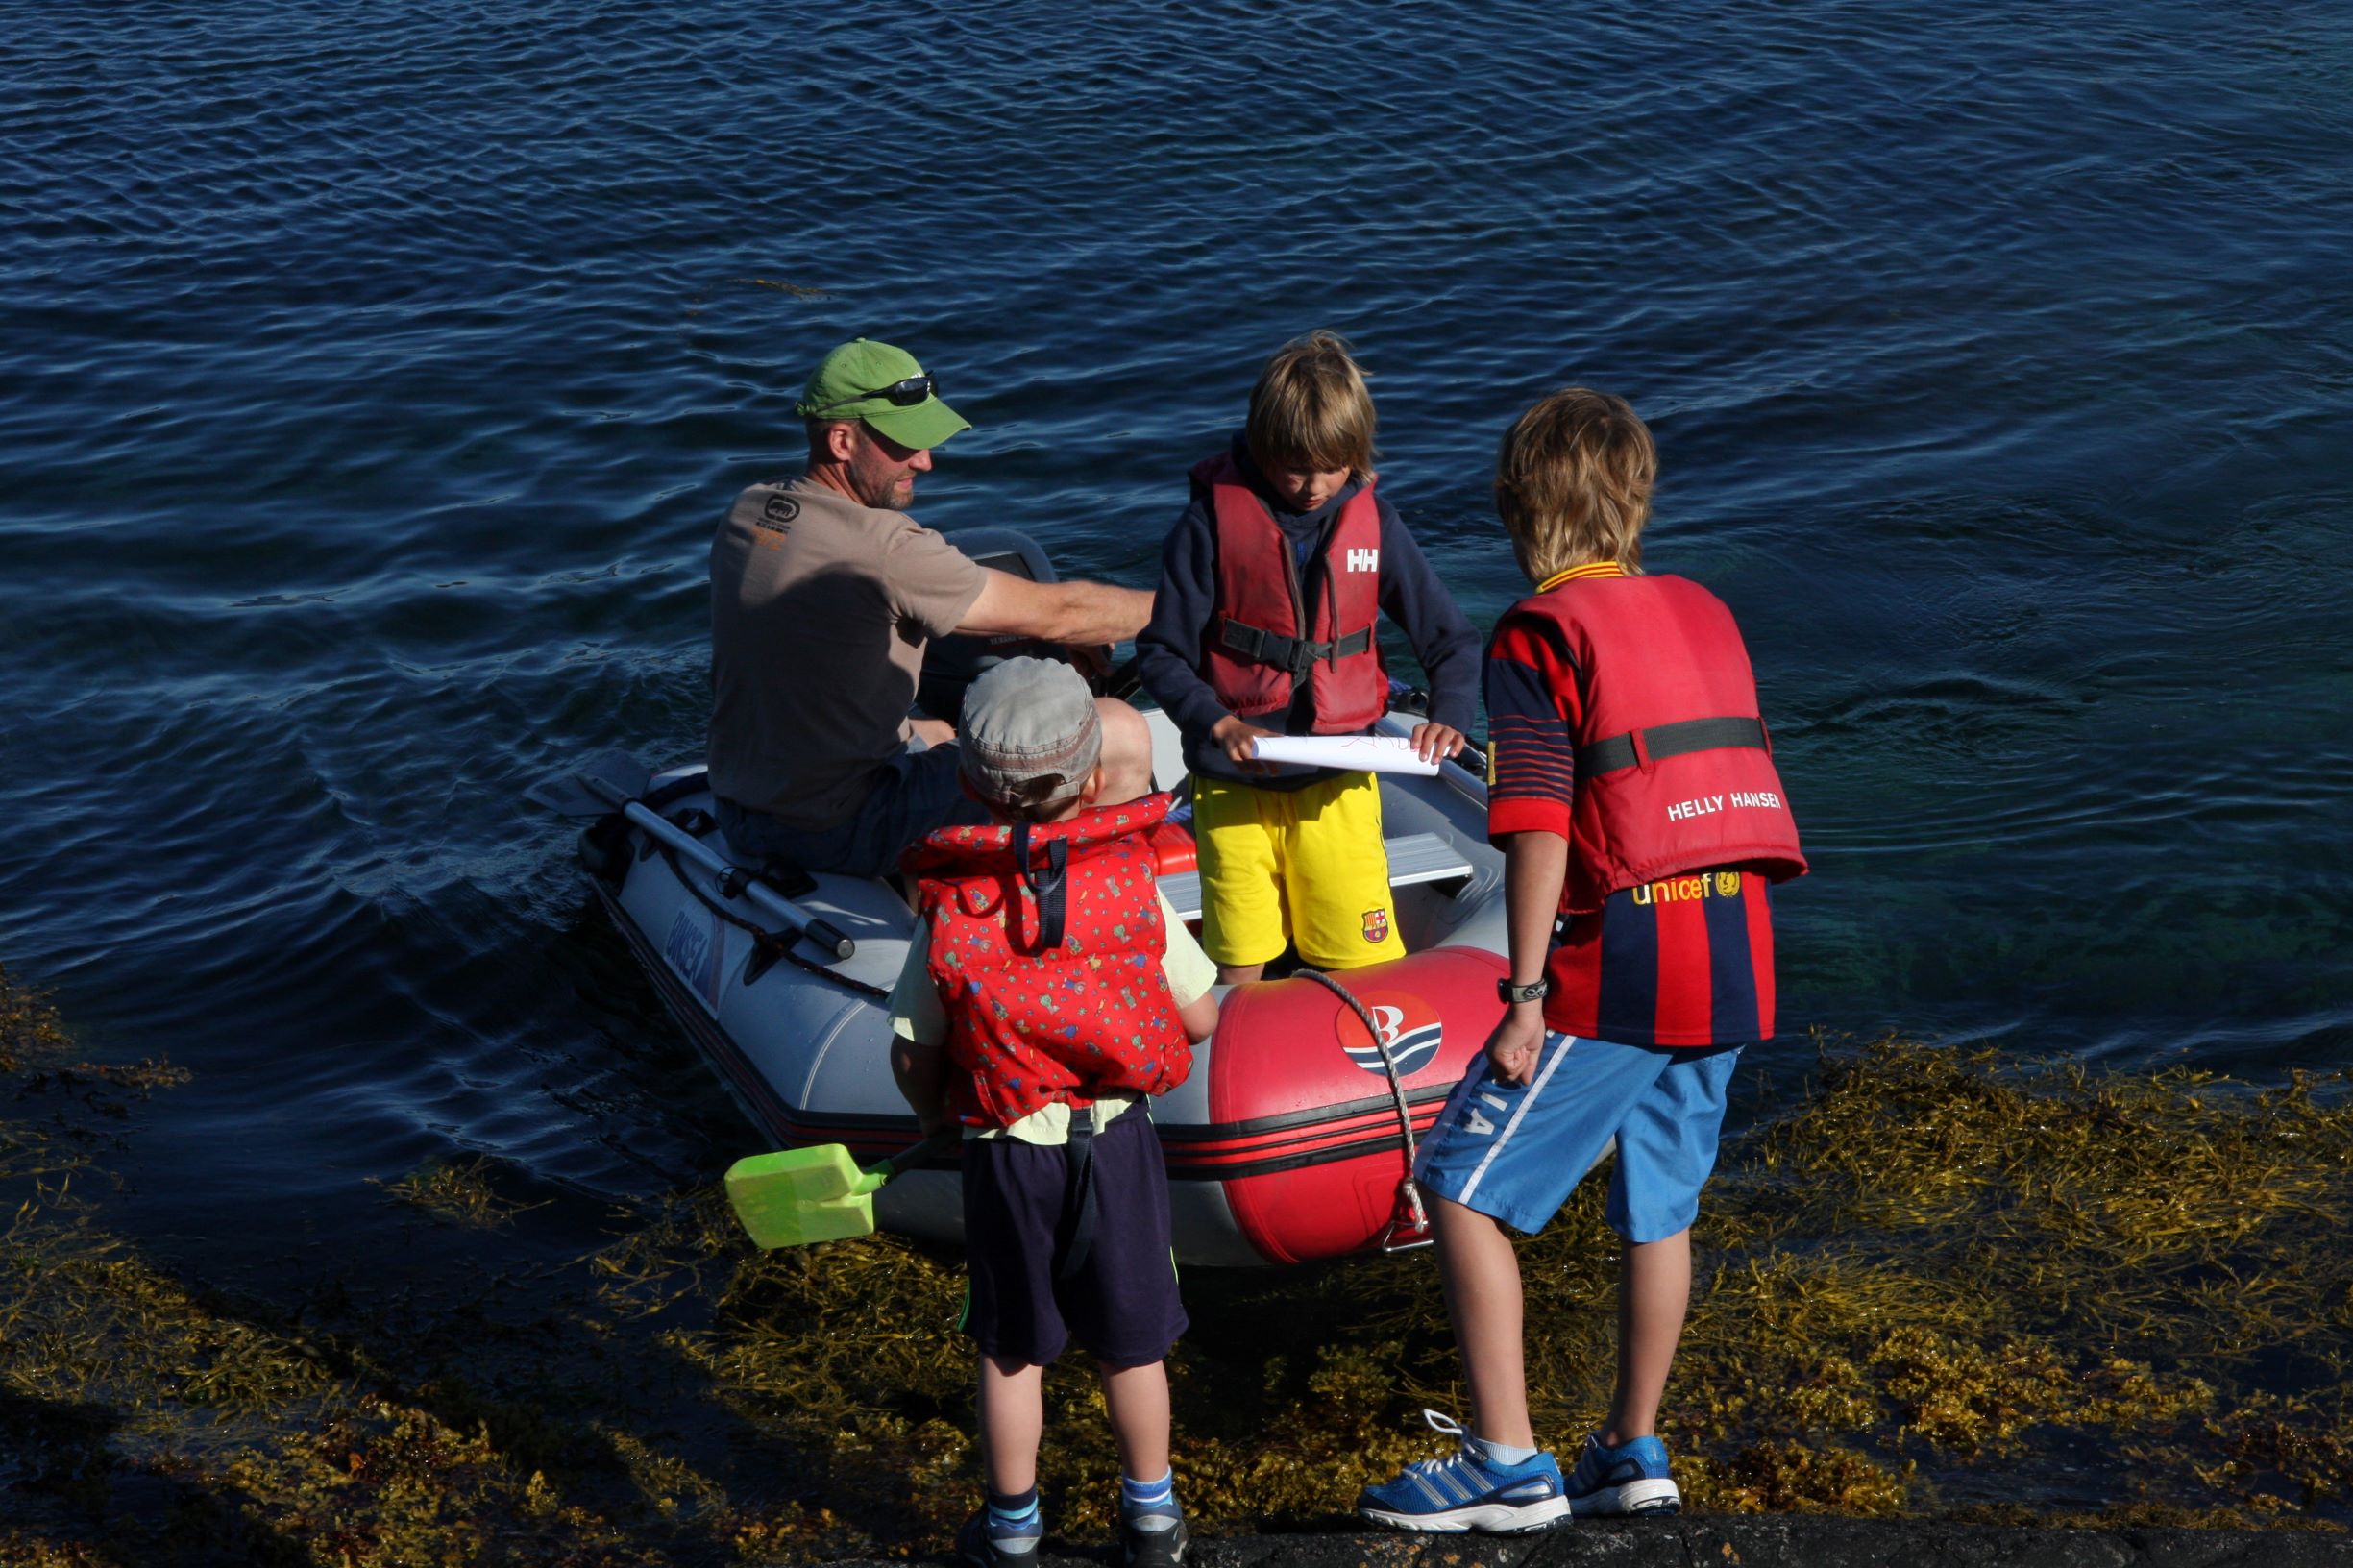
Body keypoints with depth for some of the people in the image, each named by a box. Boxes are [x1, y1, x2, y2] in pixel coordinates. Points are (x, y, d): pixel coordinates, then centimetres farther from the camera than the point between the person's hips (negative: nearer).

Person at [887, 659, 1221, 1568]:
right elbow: (1199, 1018, -3)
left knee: (1012, 1352, 15)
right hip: (1118, 1141, 1)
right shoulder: (1134, 885, -10)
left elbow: (912, 1054, -4)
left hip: (1005, 1152, 0)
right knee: (1131, 1342, 16)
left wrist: (934, 1111, 17)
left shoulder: (947, 909, -10)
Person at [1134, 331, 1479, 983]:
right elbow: (1161, 654, -3)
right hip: (1236, 785, -1)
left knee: (1372, 974, -4)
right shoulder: (1213, 520, -6)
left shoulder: (1372, 520, 2)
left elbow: (1452, 640, 7)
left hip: (1338, 783, 2)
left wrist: (1447, 717, -11)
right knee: (1239, 975, 3)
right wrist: (1219, 724, -19)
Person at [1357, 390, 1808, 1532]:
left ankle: (1508, 1464, 1)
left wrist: (1525, 993, -14)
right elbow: (1739, 788, 17)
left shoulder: (1539, 635, -7)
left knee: (1461, 1185, 1)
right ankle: (1633, 1454, 24)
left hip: (1618, 965, -7)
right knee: (1660, 1206, 17)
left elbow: (1540, 828, -15)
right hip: (1735, 957, 7)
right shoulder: (1705, 614, 13)